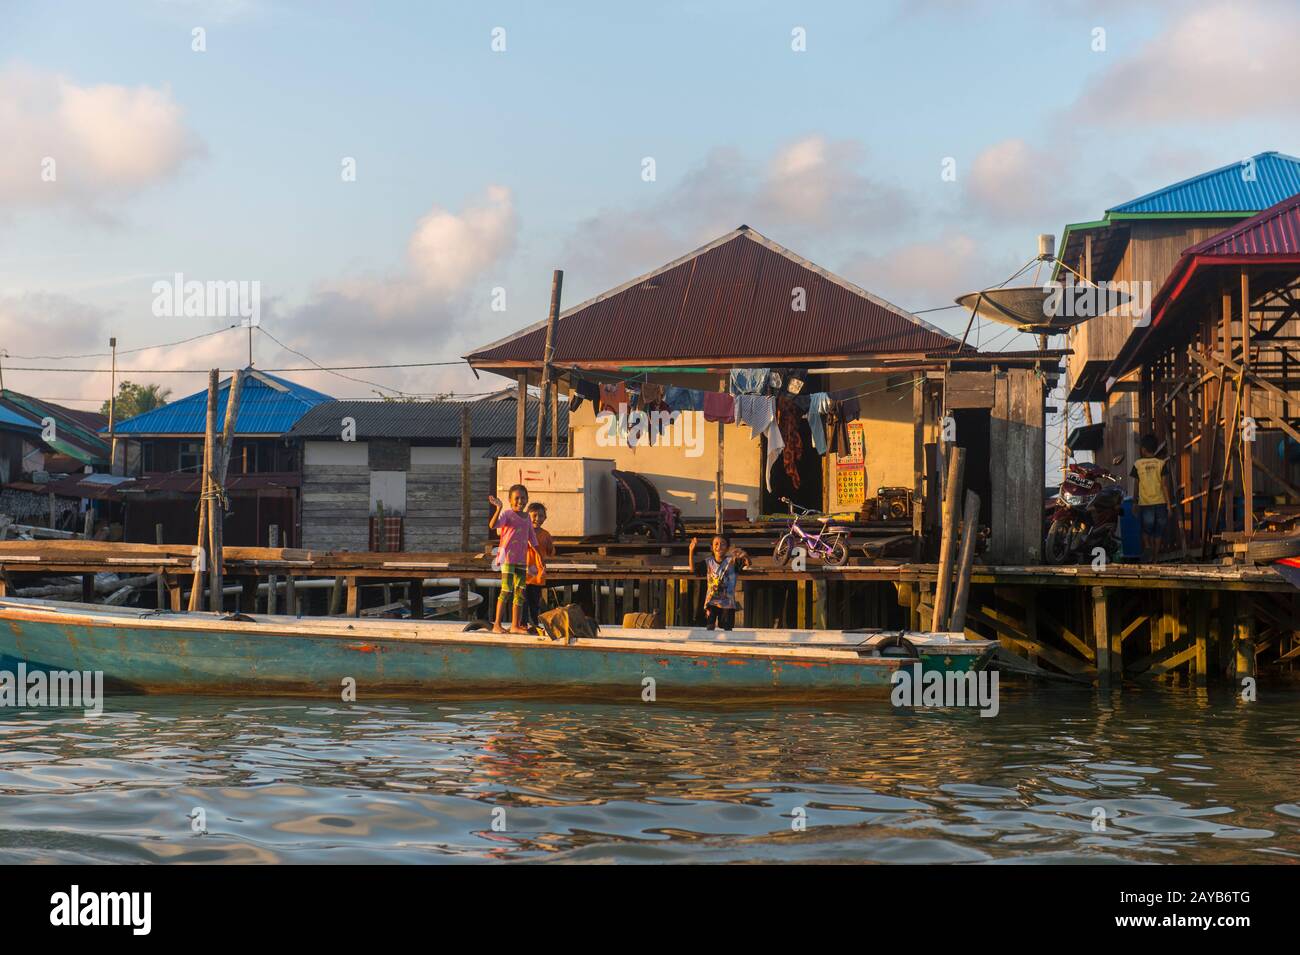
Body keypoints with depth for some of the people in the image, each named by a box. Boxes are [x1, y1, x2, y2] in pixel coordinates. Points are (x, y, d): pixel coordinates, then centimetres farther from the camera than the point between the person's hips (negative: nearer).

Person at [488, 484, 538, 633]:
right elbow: (492, 526, -25)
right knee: (506, 591, -9)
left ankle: (515, 625, 13)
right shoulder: (507, 513, -7)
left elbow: (533, 541, 19)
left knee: (520, 592, 6)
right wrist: (499, 508, -37)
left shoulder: (527, 519, 12)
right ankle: (497, 625, -3)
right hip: (508, 558, -7)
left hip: (521, 559, 7)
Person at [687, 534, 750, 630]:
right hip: (711, 601, 1)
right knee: (710, 628, -1)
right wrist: (691, 550, -11)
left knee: (727, 629, 3)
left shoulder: (731, 561, -6)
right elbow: (693, 568, 1)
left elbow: (747, 562, -18)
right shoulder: (708, 562, 3)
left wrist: (744, 555, -43)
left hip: (727, 602, -1)